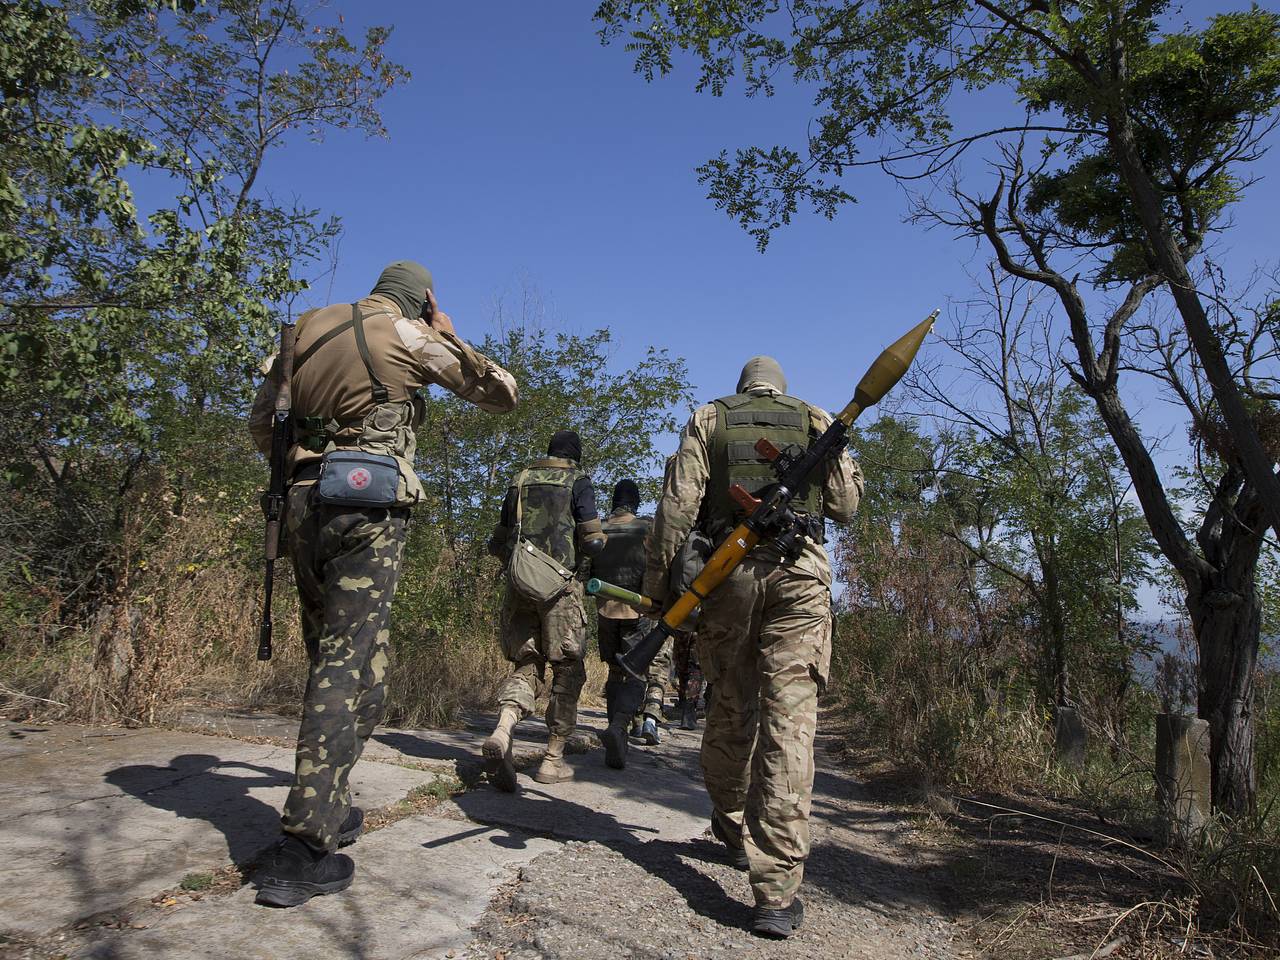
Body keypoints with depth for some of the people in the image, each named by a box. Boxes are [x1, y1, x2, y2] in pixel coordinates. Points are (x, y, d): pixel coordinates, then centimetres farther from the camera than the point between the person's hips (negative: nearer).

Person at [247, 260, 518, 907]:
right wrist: (448, 335, 17)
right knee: (350, 666, -7)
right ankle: (301, 848, -10)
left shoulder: (309, 329, 17)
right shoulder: (411, 337, 0)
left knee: (331, 659, 16)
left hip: (302, 505, 6)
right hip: (367, 510, -6)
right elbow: (502, 394, 9)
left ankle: (330, 810, 25)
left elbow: (261, 423, 21)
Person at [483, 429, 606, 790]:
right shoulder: (577, 481, 2)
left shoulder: (519, 481, 16)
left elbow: (497, 544, 19)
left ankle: (502, 730, -18)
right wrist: (589, 549, 15)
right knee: (567, 670, 6)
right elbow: (593, 540, -7)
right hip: (560, 585, -4)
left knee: (526, 664, 8)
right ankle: (553, 758, 8)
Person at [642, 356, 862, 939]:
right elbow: (844, 508, 14)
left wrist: (658, 580, 1)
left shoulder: (708, 419, 13)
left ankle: (731, 823, 36)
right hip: (799, 576, -1)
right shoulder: (816, 422, 14)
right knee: (788, 722, -6)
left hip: (727, 571, 1)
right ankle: (776, 892, -8)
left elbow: (680, 501, 0)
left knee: (730, 705, 17)